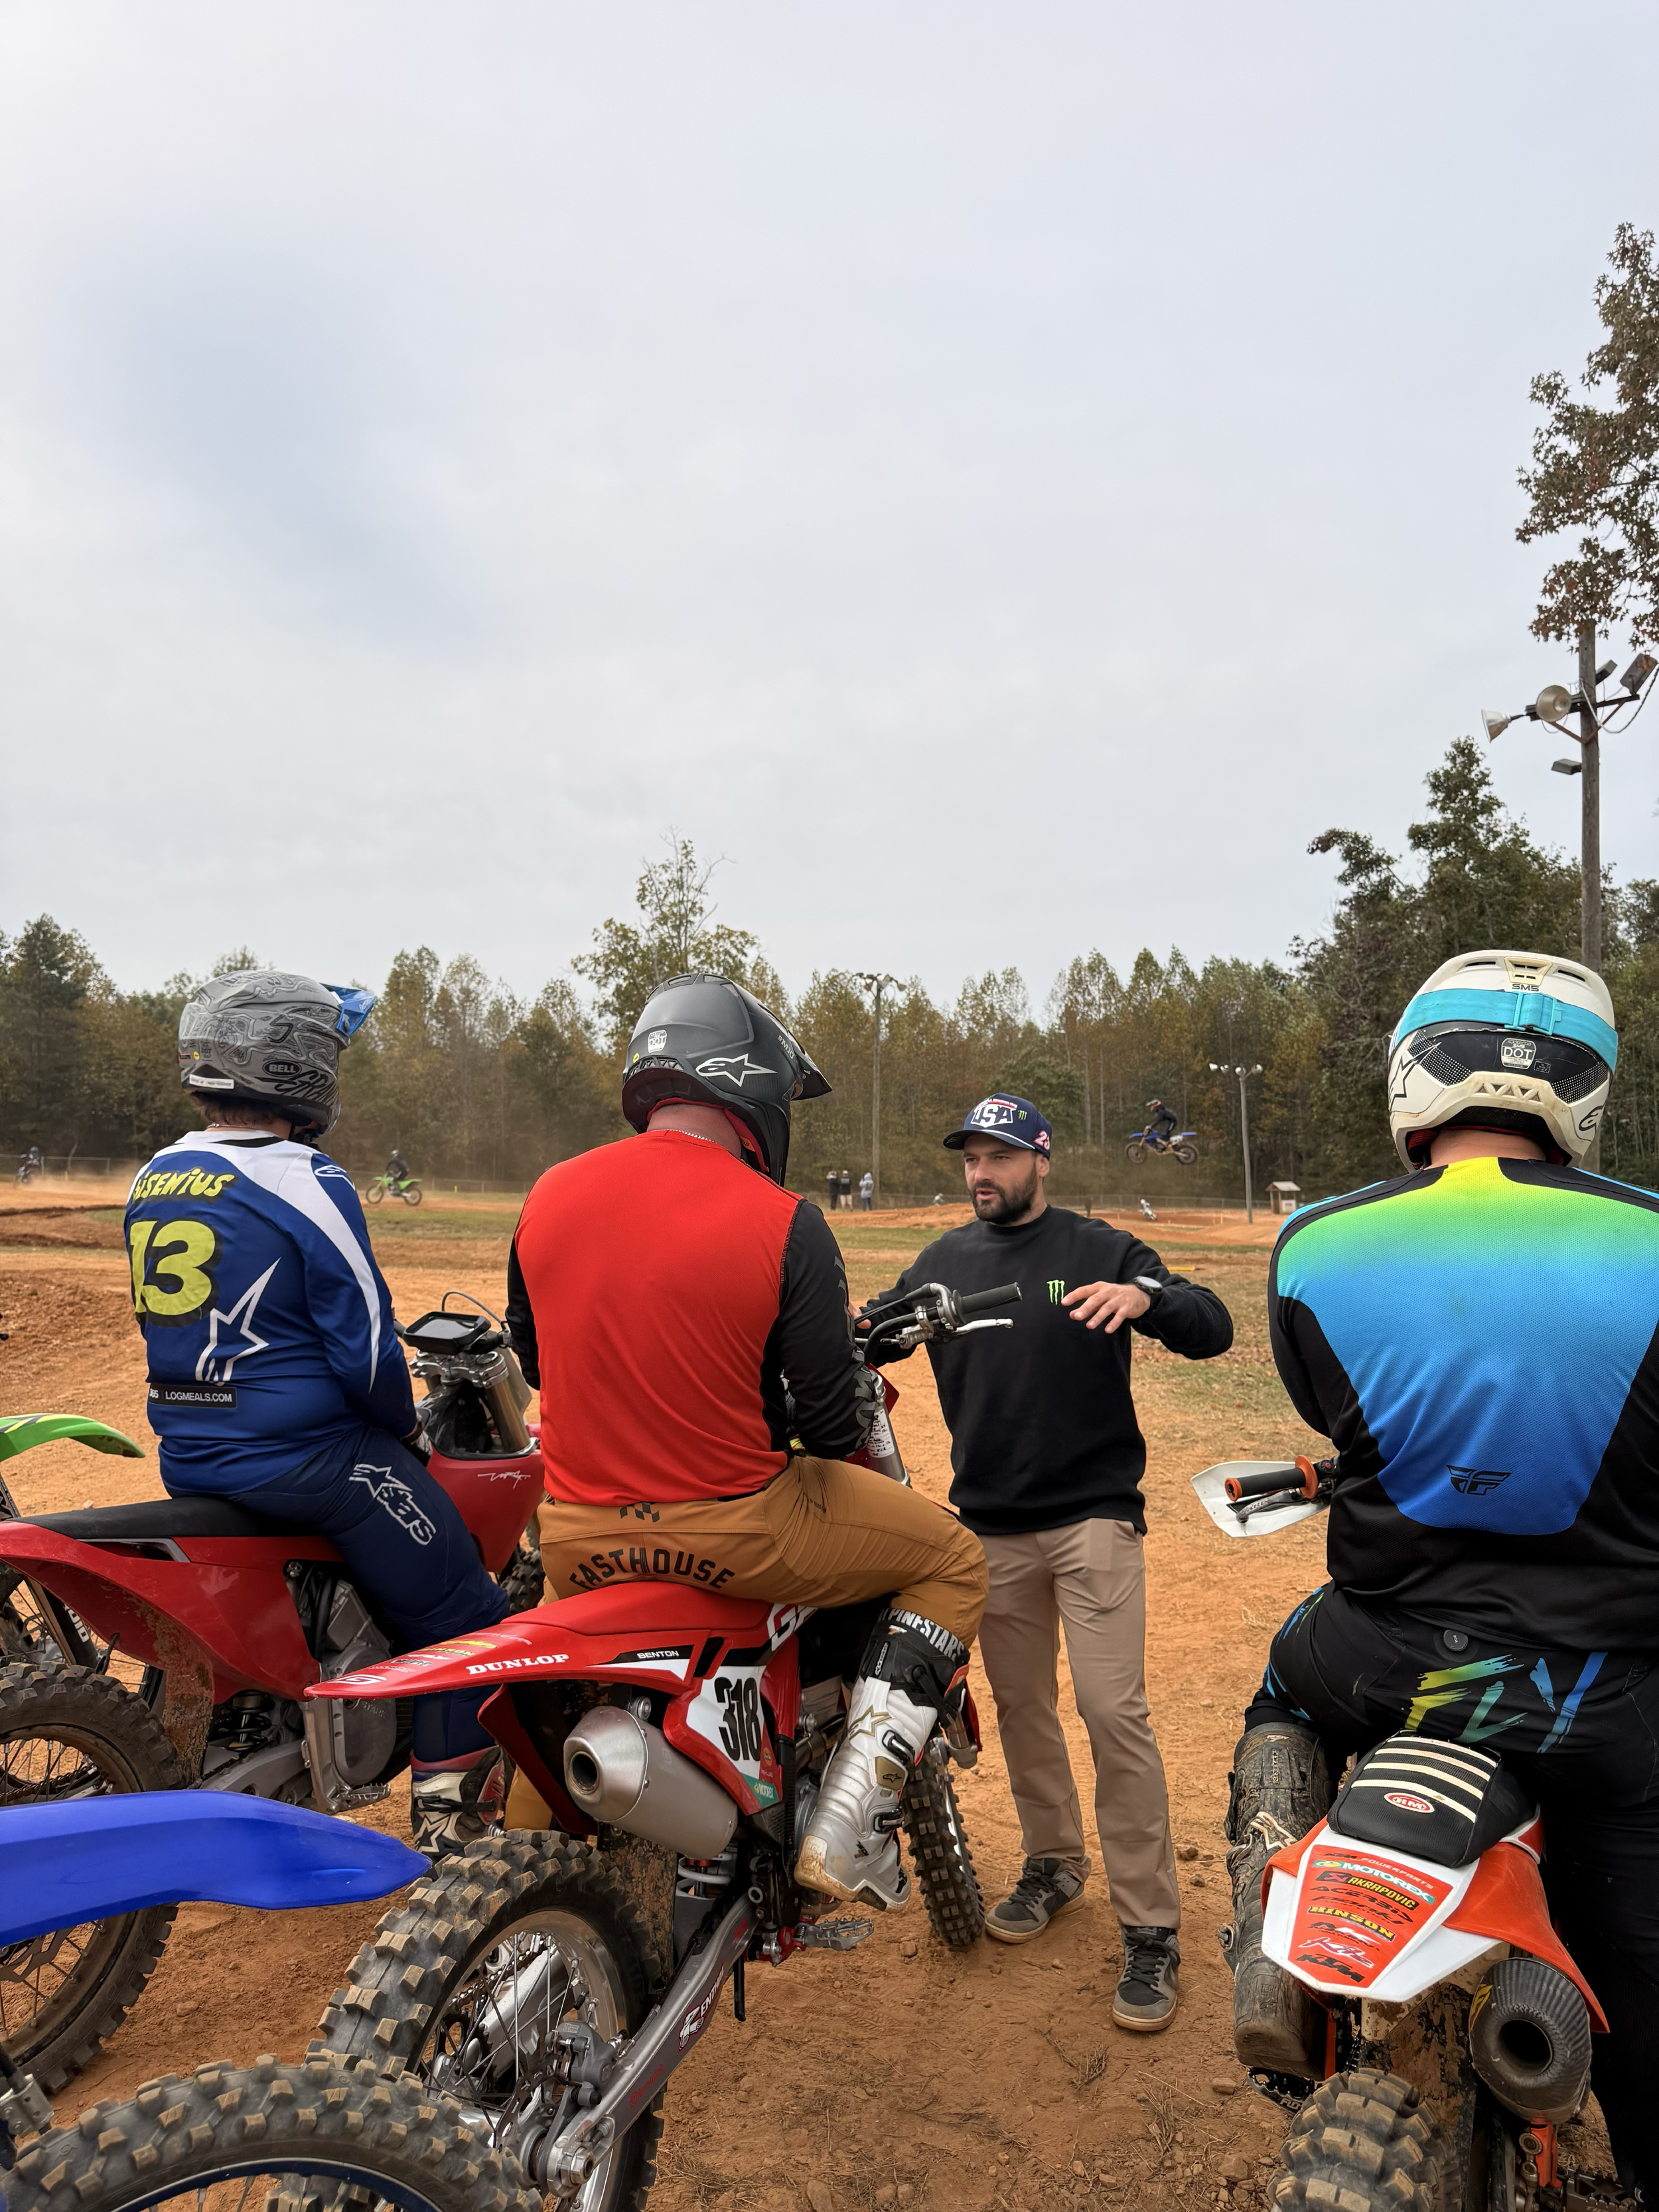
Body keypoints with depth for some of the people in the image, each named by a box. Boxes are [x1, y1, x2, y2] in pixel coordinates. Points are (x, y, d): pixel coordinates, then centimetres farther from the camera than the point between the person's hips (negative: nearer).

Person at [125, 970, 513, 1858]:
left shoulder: (152, 1182, 7)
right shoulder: (305, 1183, -18)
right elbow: (363, 1341, -18)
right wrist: (404, 1428, 0)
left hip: (188, 1454, 9)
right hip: (305, 1454, -9)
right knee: (460, 1615, 4)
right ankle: (451, 1818, 7)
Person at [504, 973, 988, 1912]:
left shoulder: (548, 1197, -1)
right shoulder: (784, 1222, -15)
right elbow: (831, 1421, -12)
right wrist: (856, 1397, 12)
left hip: (578, 1534, 6)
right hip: (734, 1529, -5)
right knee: (957, 1561, 14)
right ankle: (850, 1821, 8)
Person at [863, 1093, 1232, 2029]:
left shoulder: (1102, 1250, -3)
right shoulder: (942, 1262, 9)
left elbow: (1213, 1329, -9)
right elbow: (866, 1336, 8)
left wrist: (1146, 1295, -30)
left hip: (1092, 1516, -4)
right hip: (991, 1527, 4)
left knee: (1114, 1712, -7)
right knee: (1021, 1707, 16)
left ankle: (1151, 1927, 5)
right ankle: (1055, 1863, 36)